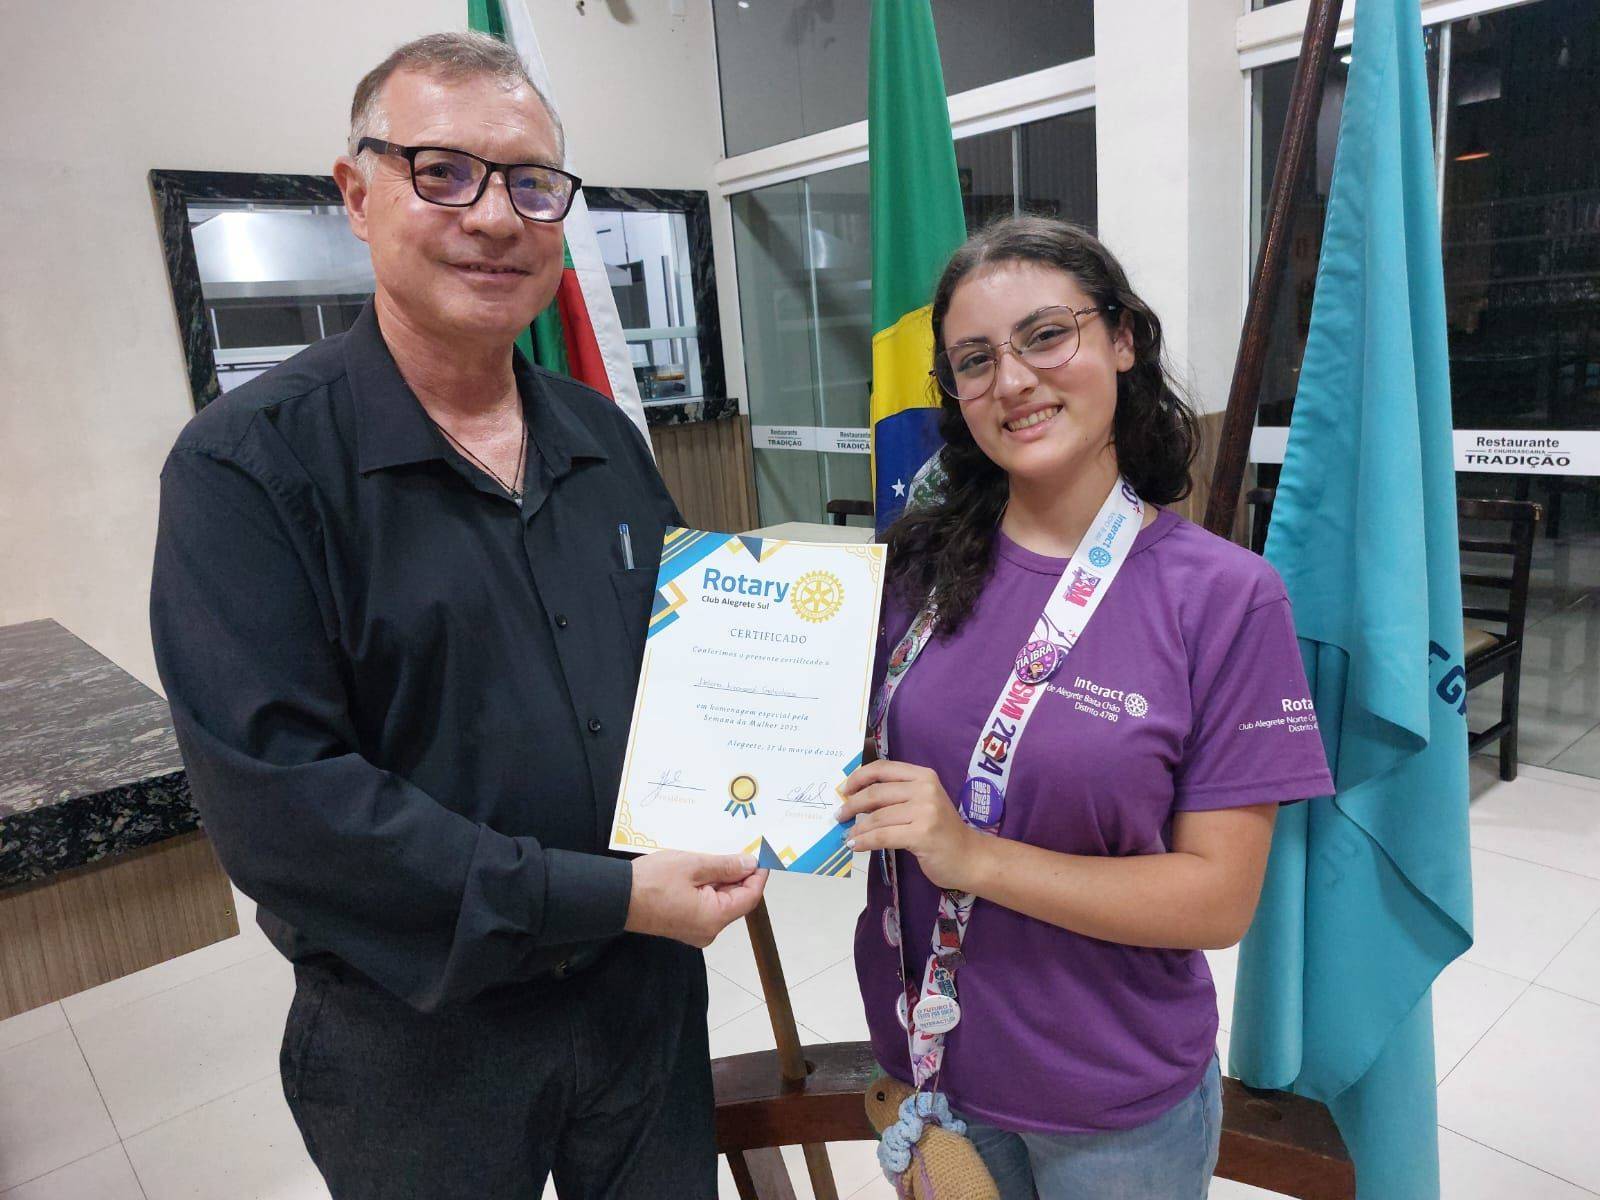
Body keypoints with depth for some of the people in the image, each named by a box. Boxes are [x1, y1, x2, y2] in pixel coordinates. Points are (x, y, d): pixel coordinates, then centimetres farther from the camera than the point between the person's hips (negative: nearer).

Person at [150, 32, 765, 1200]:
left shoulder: (605, 440, 3)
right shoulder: (247, 465, -16)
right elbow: (277, 801, -23)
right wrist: (605, 898, -23)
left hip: (648, 985, 5)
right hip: (417, 1029, -4)